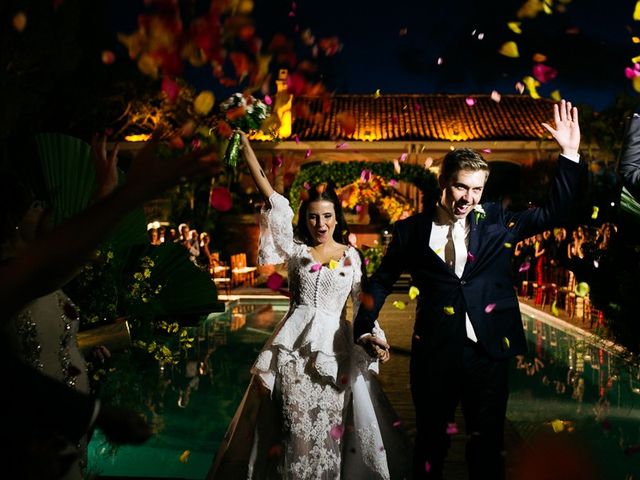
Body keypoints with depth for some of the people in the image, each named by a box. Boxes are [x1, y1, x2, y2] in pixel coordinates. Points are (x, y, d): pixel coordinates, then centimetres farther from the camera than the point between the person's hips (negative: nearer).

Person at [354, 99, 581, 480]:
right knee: (431, 441, 13)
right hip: (435, 352, -1)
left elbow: (553, 213, 5)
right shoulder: (413, 230, 1)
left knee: (487, 444, 11)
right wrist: (365, 327, -1)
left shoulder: (497, 221, 4)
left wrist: (570, 155, -4)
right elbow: (382, 280, 10)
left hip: (489, 351, 1)